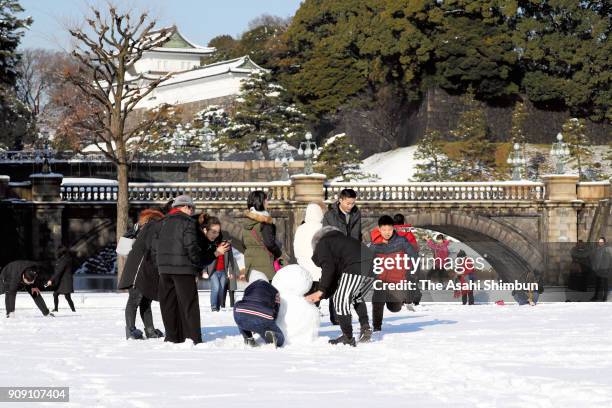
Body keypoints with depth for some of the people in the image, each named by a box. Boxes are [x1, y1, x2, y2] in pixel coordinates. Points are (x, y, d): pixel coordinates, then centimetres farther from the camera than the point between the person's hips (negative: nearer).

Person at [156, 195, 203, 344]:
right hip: (183, 268, -6)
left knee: (168, 303, 10)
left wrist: (160, 266, 16)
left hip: (164, 268, 6)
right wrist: (197, 267, -3)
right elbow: (191, 246, -13)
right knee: (188, 303, -3)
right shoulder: (188, 221, -6)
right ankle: (193, 337, -5)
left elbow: (156, 246, 14)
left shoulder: (164, 222, 14)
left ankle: (172, 336, 11)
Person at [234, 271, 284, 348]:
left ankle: (248, 338, 25)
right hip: (263, 320, -1)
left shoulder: (248, 288, 29)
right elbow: (276, 310, 24)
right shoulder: (274, 291, 26)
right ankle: (270, 335, -14)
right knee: (279, 340, 23)